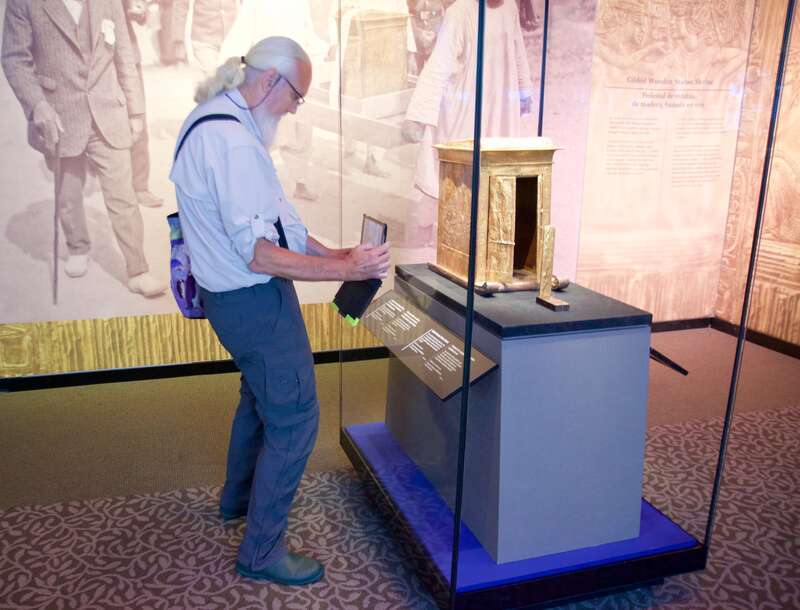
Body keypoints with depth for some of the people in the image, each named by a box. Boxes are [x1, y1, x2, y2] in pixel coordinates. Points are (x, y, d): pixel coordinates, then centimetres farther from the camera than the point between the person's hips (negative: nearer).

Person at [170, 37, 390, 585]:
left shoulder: (216, 122, 11)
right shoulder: (231, 139, -23)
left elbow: (275, 215, 12)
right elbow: (261, 254, -26)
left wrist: (332, 253, 6)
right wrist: (347, 270, -22)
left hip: (237, 296, 11)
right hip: (256, 301, -11)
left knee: (260, 394, 28)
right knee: (295, 418, 0)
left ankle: (240, 495, 50)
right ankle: (262, 551, 15)